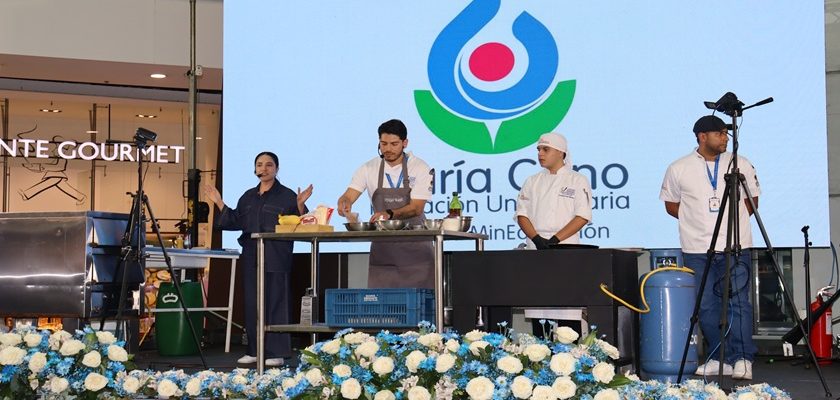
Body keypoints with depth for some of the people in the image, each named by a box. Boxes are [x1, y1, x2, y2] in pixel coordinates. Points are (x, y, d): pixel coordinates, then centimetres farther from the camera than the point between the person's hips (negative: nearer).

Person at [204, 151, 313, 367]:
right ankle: (254, 351, 16)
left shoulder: (287, 196, 0)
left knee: (275, 303, -5)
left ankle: (276, 353, 1)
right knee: (252, 304, 8)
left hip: (276, 260, -6)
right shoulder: (248, 197, 18)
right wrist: (219, 203, 12)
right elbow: (234, 222, 18)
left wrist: (300, 205, -22)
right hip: (251, 258, 6)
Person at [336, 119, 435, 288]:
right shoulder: (369, 169, 1)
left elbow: (416, 208, -14)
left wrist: (390, 214, -32)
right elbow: (349, 196, -8)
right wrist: (345, 203, -32)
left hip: (415, 244, -2)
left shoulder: (420, 168, -6)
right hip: (382, 245, 2)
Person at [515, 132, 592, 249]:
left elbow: (583, 216, -4)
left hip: (565, 245, -2)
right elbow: (522, 214, 7)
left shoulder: (578, 180, 3)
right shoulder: (531, 181, 12)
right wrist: (536, 239, -9)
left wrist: (555, 239, -13)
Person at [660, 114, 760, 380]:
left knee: (738, 302, -5)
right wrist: (696, 219, 1)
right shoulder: (678, 169, 2)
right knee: (706, 306, 3)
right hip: (697, 249, 0)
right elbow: (671, 205, 11)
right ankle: (720, 358, 14)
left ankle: (742, 359, -1)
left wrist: (734, 219, 1)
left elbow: (752, 201, 15)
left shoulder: (741, 165, 6)